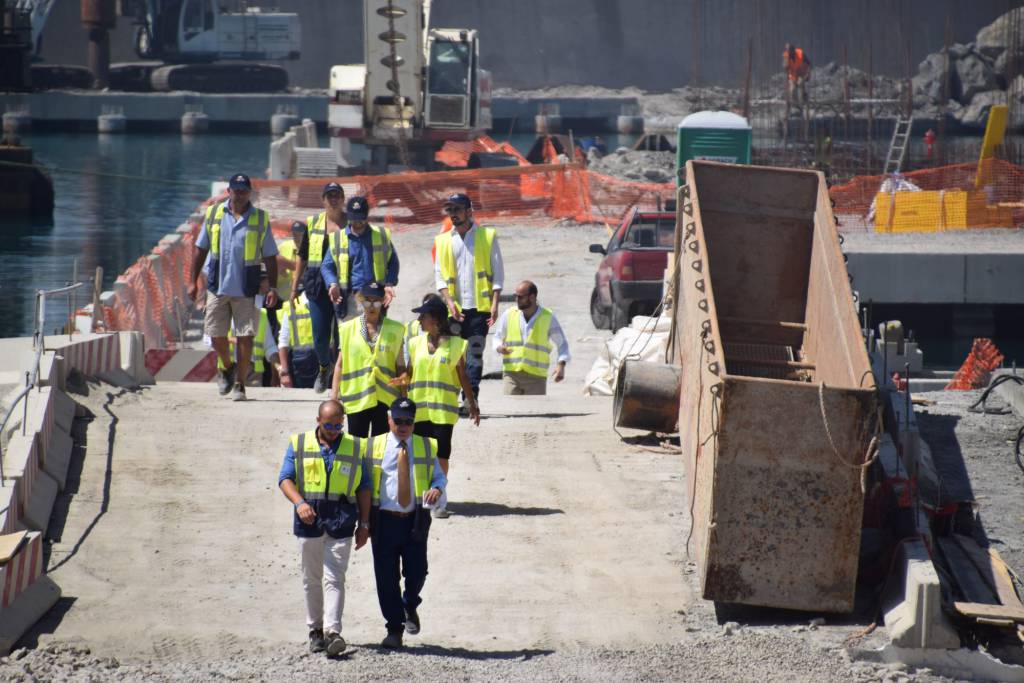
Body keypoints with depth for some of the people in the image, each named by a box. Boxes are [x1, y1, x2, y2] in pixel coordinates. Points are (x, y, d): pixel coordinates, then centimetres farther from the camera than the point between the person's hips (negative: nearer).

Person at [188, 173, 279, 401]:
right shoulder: (214, 214, 6)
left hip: (246, 290, -2)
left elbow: (269, 257, 5)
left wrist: (273, 287, -2)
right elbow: (200, 249, 10)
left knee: (245, 337, -3)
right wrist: (193, 281, 5)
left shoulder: (260, 220, 2)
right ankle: (227, 367, 32)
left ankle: (239, 383, 6)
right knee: (216, 334, 5)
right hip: (218, 287, 2)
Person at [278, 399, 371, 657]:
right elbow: (285, 478, 1)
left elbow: (364, 488, 11)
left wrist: (364, 524, 6)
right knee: (312, 579, 8)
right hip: (309, 520, 1)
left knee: (334, 578, -10)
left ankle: (333, 632, -17)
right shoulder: (298, 444, 7)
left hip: (341, 524, -1)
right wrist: (299, 503, -17)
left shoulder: (355, 448, 9)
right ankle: (315, 630, 18)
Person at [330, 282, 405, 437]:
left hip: (385, 399, 0)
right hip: (356, 398, 0)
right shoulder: (348, 329, 6)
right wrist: (334, 396, 5)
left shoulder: (395, 329, 4)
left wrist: (403, 400, 4)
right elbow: (340, 365, 9)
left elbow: (400, 366, 7)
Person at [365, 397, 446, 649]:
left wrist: (437, 489, -12)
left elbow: (439, 476, 13)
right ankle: (394, 628, 14)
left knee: (417, 572, -4)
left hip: (415, 521, 1)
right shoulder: (374, 447, 4)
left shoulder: (426, 447, 9)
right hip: (385, 521, -1)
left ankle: (410, 607, 29)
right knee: (386, 577, 1)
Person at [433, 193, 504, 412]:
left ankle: (470, 399, -13)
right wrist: (449, 301, -6)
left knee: (476, 352, -9)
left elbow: (497, 272, 2)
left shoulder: (487, 237, 4)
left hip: (480, 305, -3)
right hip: (454, 308, 3)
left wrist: (495, 303, -8)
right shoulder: (443, 241, 12)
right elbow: (439, 275, 9)